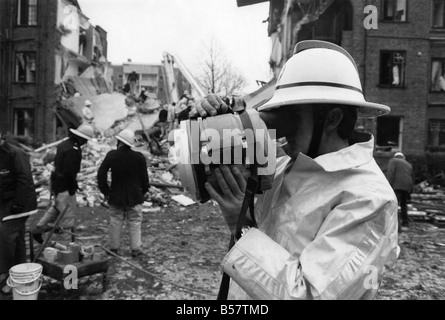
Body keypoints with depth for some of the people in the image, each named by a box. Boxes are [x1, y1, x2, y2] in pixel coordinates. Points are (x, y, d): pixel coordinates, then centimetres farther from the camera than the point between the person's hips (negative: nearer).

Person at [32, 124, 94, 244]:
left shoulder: (64, 144, 11)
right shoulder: (73, 149, -21)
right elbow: (69, 171, -25)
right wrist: (72, 187, -15)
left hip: (56, 183, 10)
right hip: (65, 186, -10)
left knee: (56, 208, 23)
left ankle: (38, 230, 30)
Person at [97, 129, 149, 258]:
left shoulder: (111, 155, -8)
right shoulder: (139, 157, -8)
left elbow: (101, 174, -5)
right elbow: (144, 176, -1)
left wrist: (105, 191, 5)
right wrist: (144, 191, 13)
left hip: (116, 195, 1)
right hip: (134, 196, -1)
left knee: (115, 223, 13)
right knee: (135, 223, 9)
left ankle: (114, 248, 22)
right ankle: (135, 249, 13)